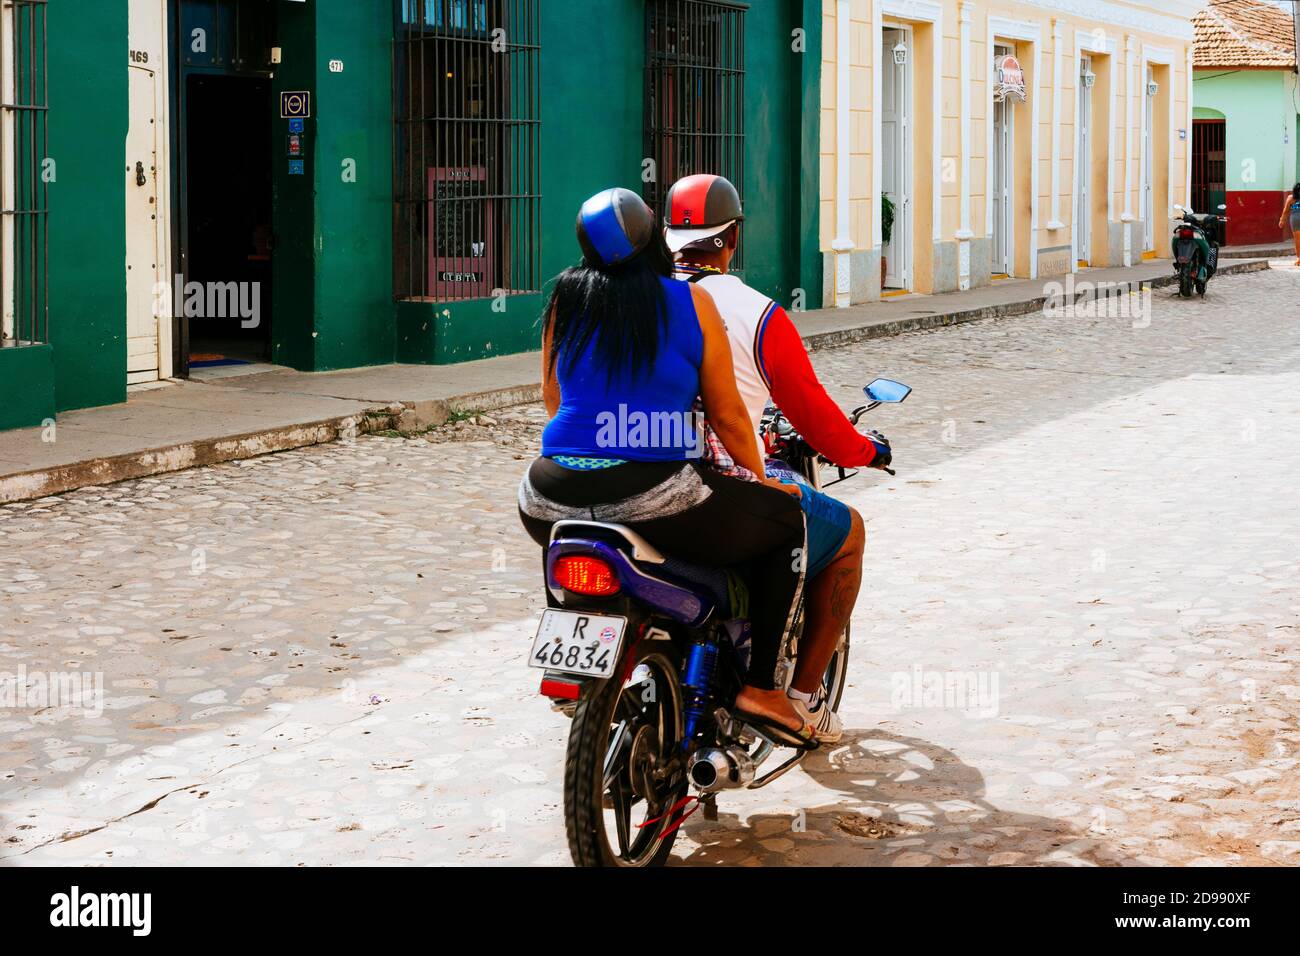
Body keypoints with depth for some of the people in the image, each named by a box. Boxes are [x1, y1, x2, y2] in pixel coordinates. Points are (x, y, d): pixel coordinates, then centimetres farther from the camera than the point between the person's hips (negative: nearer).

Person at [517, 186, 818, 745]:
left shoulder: (567, 298, 10)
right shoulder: (691, 302, 1)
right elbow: (727, 414, 4)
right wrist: (762, 480, 22)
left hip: (555, 497, 4)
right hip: (656, 500, -4)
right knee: (788, 522, 16)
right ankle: (759, 687, 8)